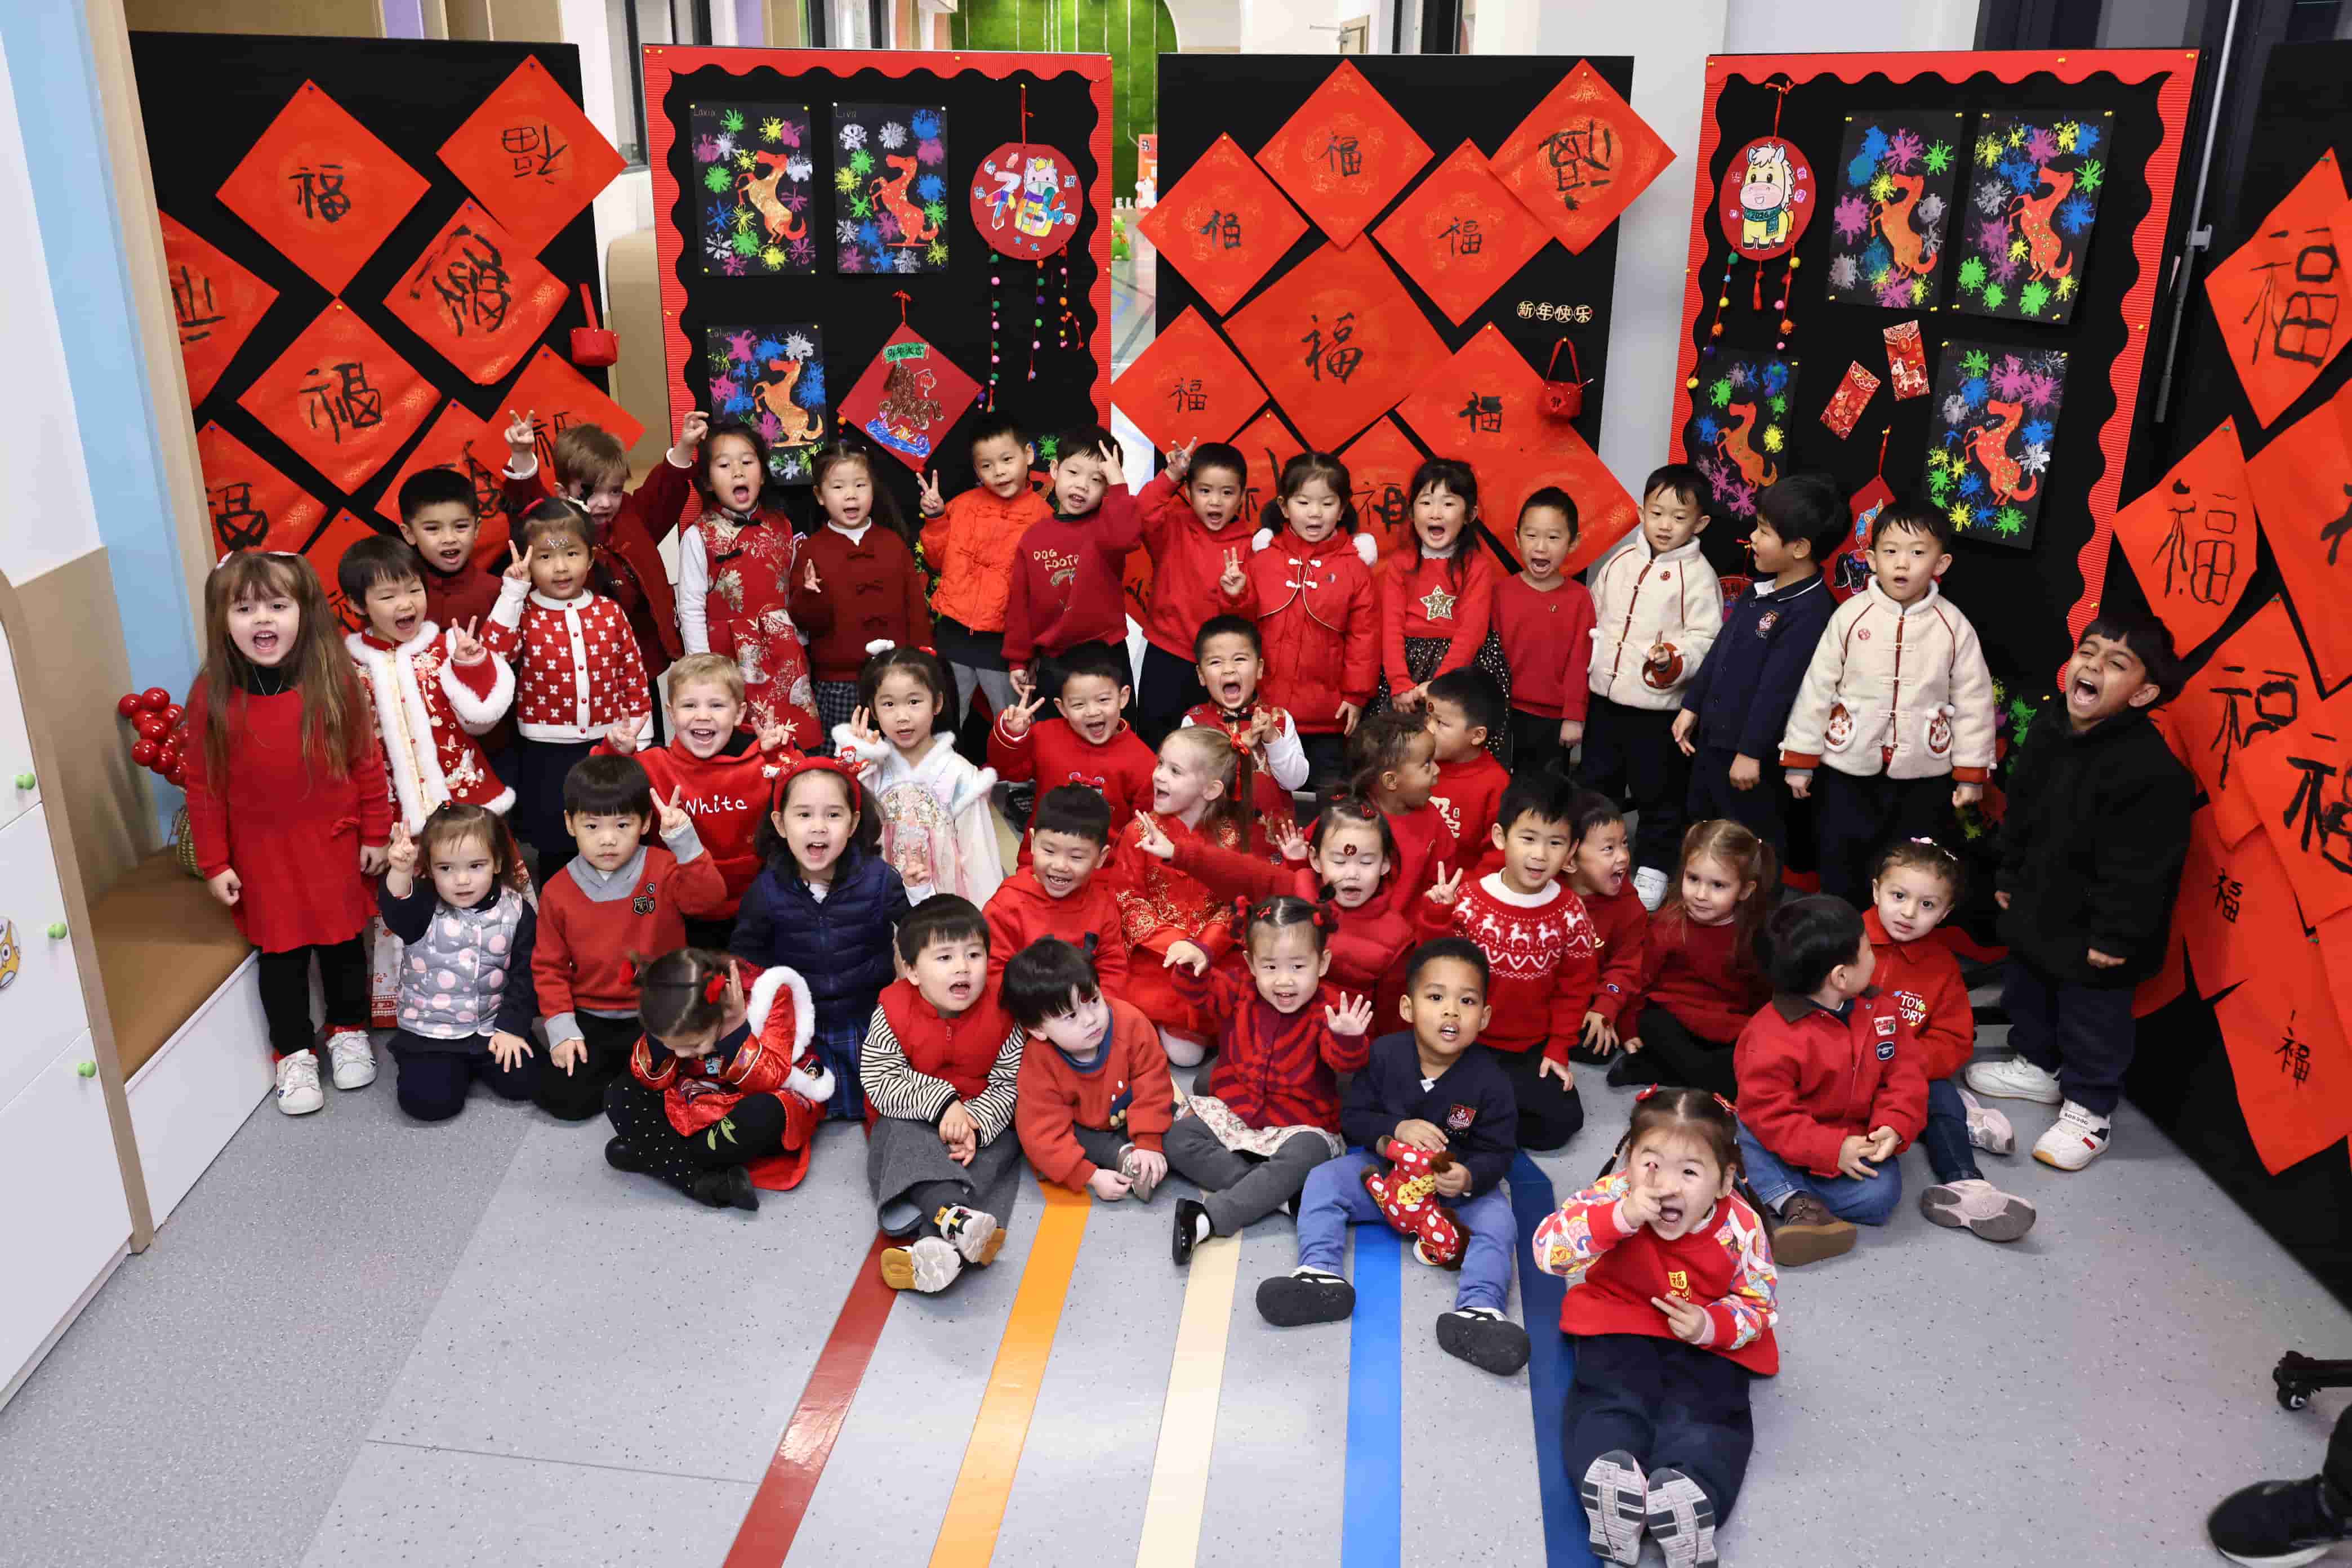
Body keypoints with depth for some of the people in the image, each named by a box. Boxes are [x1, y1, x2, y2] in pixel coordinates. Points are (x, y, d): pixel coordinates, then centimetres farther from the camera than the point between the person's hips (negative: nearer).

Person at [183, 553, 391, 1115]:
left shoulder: (333, 680, -13)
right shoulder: (212, 696, -12)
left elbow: (366, 761, -5)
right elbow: (203, 787, -6)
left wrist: (376, 834, -2)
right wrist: (214, 863, -4)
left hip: (335, 846, 0)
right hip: (262, 855, 0)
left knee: (342, 943, 17)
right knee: (281, 957, 13)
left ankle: (349, 1031, 39)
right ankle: (294, 1053, 31)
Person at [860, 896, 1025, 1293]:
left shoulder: (1001, 1013, -10)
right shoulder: (893, 1012, -14)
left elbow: (1008, 1085, -8)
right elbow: (879, 1081, -18)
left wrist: (976, 1125, -27)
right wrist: (942, 1105, -30)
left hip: (984, 1125, 1)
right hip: (910, 1121, -1)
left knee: (1002, 1149, -28)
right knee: (909, 1135, -33)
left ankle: (933, 1245, -49)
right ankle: (953, 1215, -58)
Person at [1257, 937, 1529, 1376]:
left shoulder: (1488, 1081, -15)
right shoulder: (1384, 1056, -11)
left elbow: (1497, 1153, -10)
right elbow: (1352, 1119, -5)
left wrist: (1471, 1178, -33)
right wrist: (1397, 1129, -25)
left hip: (1458, 1188, -2)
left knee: (1496, 1218, -28)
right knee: (1324, 1180, -18)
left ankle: (1478, 1308, -40)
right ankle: (1320, 1275, -31)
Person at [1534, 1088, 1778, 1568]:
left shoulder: (1741, 1227, -20)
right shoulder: (1614, 1197, -23)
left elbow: (1761, 1303, -5)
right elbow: (1548, 1248, -32)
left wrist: (1712, 1326, -26)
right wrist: (1620, 1218, -45)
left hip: (1707, 1338, 0)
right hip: (1620, 1324, 0)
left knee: (1707, 1411, -23)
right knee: (1609, 1400, -22)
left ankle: (1692, 1494, -37)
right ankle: (1610, 1491, -38)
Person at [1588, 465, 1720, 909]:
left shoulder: (1697, 575, -10)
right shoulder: (1620, 562, 5)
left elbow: (1704, 639, -13)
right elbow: (1594, 617, 16)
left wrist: (1672, 661, -30)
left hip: (1657, 705, -5)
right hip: (1604, 696, 5)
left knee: (1657, 792, 7)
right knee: (1598, 782, 19)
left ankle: (1652, 868, 22)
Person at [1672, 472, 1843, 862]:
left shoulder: (1811, 610, -23)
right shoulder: (1761, 588, 6)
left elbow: (1777, 688, -23)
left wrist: (1751, 752, -22)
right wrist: (1692, 706, 14)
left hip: (1753, 753, -9)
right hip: (1712, 736, 9)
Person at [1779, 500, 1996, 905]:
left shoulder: (1954, 626, -7)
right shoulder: (1851, 616, -8)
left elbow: (1973, 700, -1)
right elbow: (1817, 687, -3)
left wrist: (1972, 774, 1)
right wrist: (1799, 759, -1)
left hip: (1923, 777, 0)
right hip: (1848, 770, 0)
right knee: (1840, 870, 11)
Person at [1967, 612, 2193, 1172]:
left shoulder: (2151, 769, -29)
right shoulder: (2047, 729, -5)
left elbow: (2139, 869, -24)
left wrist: (2114, 938, -19)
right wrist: (2009, 878, 14)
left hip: (2093, 936, -8)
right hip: (2035, 910, 8)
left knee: (2092, 1021, 10)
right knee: (2026, 991, 26)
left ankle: (2089, 1109, 31)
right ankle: (2038, 1067, 50)